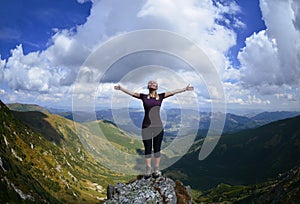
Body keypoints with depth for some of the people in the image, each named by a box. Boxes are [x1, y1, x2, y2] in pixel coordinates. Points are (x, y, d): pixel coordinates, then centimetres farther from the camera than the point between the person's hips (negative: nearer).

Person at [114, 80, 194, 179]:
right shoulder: (143, 97, 6)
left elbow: (172, 92, 0)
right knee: (147, 149, 7)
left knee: (157, 148, 7)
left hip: (158, 126, 0)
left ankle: (156, 170, 19)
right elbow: (131, 93, 7)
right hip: (146, 126, 0)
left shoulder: (160, 96, 5)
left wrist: (185, 89, -6)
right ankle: (148, 170, 19)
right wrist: (121, 88, 2)